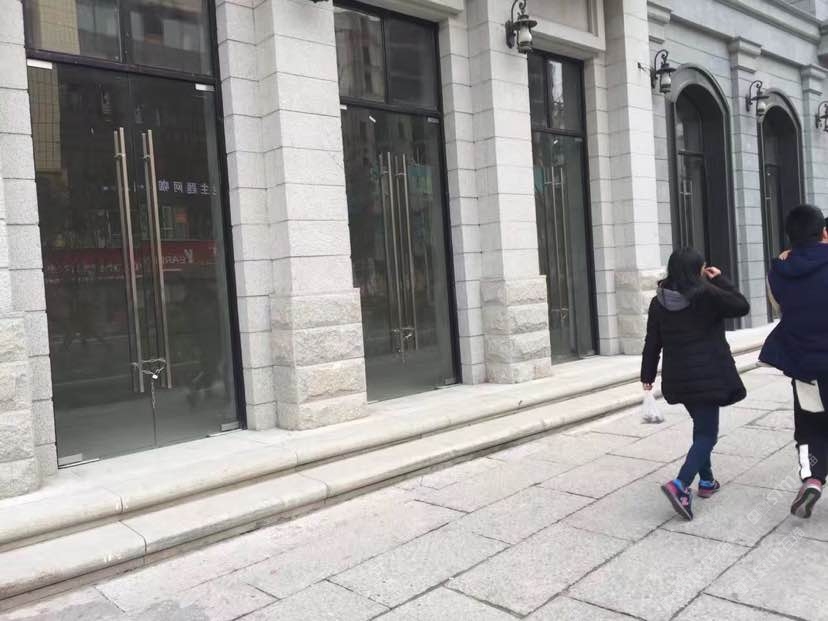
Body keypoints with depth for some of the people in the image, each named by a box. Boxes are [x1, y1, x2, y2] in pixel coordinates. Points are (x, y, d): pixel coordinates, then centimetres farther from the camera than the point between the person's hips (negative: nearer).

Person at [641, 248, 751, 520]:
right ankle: (680, 486, -19)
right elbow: (742, 307, -1)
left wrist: (648, 375, 13)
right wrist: (720, 280, 4)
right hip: (707, 375, -6)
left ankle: (706, 481, 31)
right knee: (707, 433, -2)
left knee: (702, 427, 24)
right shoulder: (706, 294, -14)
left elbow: (652, 342, 5)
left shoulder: (659, 301, 1)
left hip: (678, 378, 6)